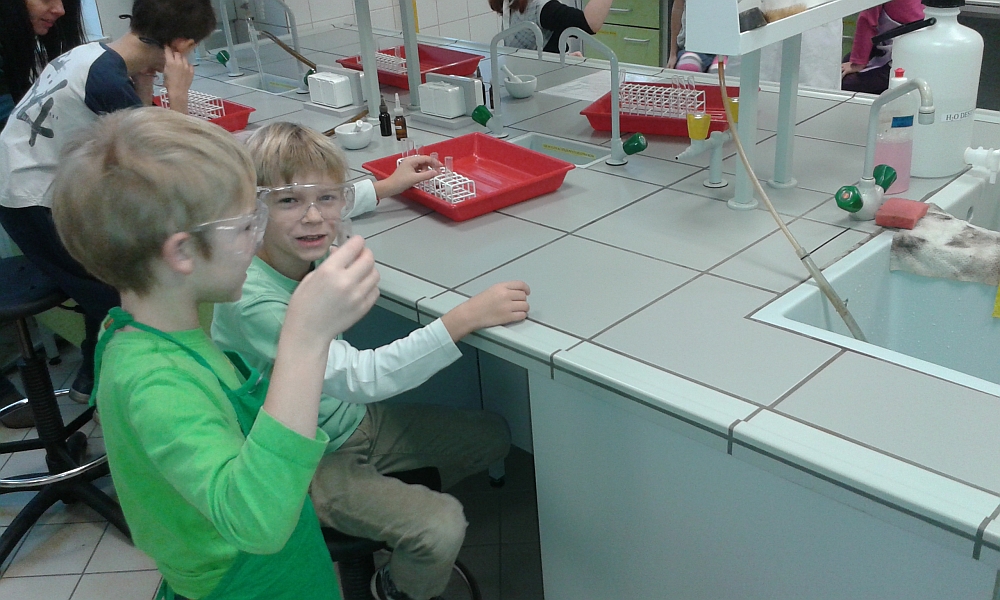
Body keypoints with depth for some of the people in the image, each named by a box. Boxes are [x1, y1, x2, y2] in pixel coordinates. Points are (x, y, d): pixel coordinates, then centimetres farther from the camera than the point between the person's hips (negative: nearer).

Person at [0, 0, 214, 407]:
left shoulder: (94, 54, 2)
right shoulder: (109, 81, -25)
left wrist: (144, 83, -3)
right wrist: (177, 93, -15)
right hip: (34, 204, -8)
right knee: (118, 288, 3)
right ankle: (96, 378, 20)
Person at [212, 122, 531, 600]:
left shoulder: (313, 252, -9)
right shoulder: (253, 301, -32)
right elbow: (358, 377, -39)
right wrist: (466, 317, -42)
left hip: (353, 420, 8)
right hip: (305, 462, -8)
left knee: (491, 434, 12)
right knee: (442, 528, -25)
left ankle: (385, 513, 27)